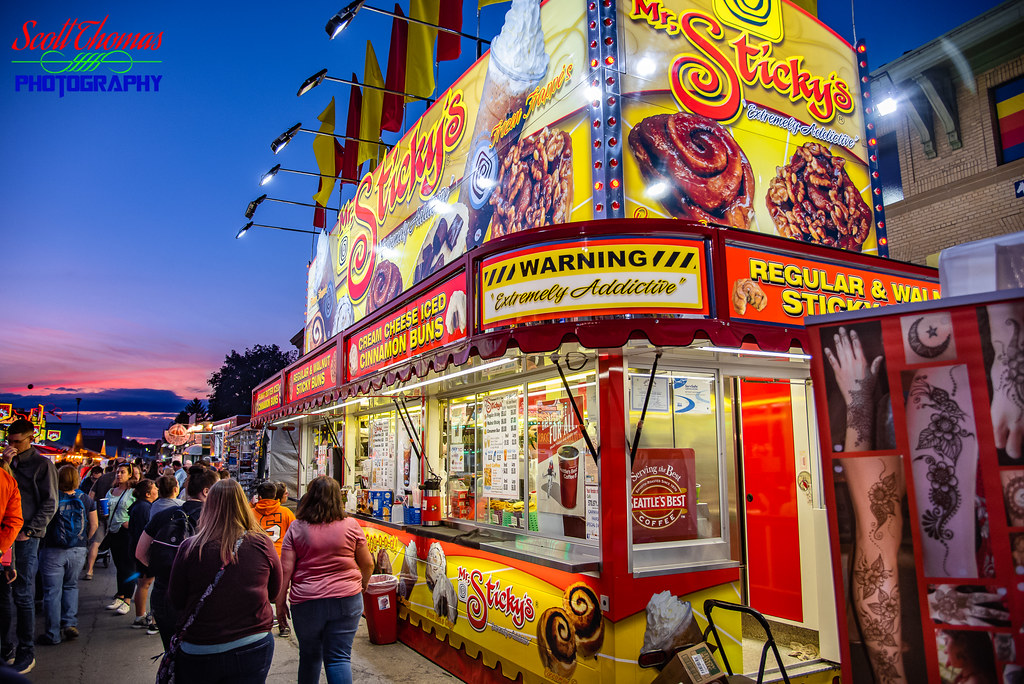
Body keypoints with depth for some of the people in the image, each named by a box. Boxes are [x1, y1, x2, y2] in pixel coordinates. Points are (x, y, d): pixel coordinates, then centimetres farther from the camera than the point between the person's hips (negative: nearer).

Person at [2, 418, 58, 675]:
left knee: (23, 595, -1)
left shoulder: (43, 465, -1)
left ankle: (26, 653, 7)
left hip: (26, 538, -5)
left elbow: (50, 504, -4)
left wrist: (29, 530, -10)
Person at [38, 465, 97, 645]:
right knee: (71, 586, 21)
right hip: (78, 551, 3)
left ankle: (53, 635, 13)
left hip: (53, 551, -3)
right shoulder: (86, 500, -2)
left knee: (52, 592, 7)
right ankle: (70, 624, 10)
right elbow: (94, 525, 3)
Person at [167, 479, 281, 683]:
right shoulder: (263, 544, -12)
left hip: (200, 653, 0)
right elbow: (274, 591, 3)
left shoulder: (189, 548, -16)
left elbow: (176, 601, -2)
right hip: (254, 649, 0)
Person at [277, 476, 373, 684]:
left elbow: (285, 569, -5)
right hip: (346, 599, 0)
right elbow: (367, 564, 4)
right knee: (339, 658, 4)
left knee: (309, 656, 19)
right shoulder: (351, 525, -3)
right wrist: (362, 587, 23)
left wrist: (280, 603, 5)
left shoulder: (296, 528, -4)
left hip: (306, 601, 1)